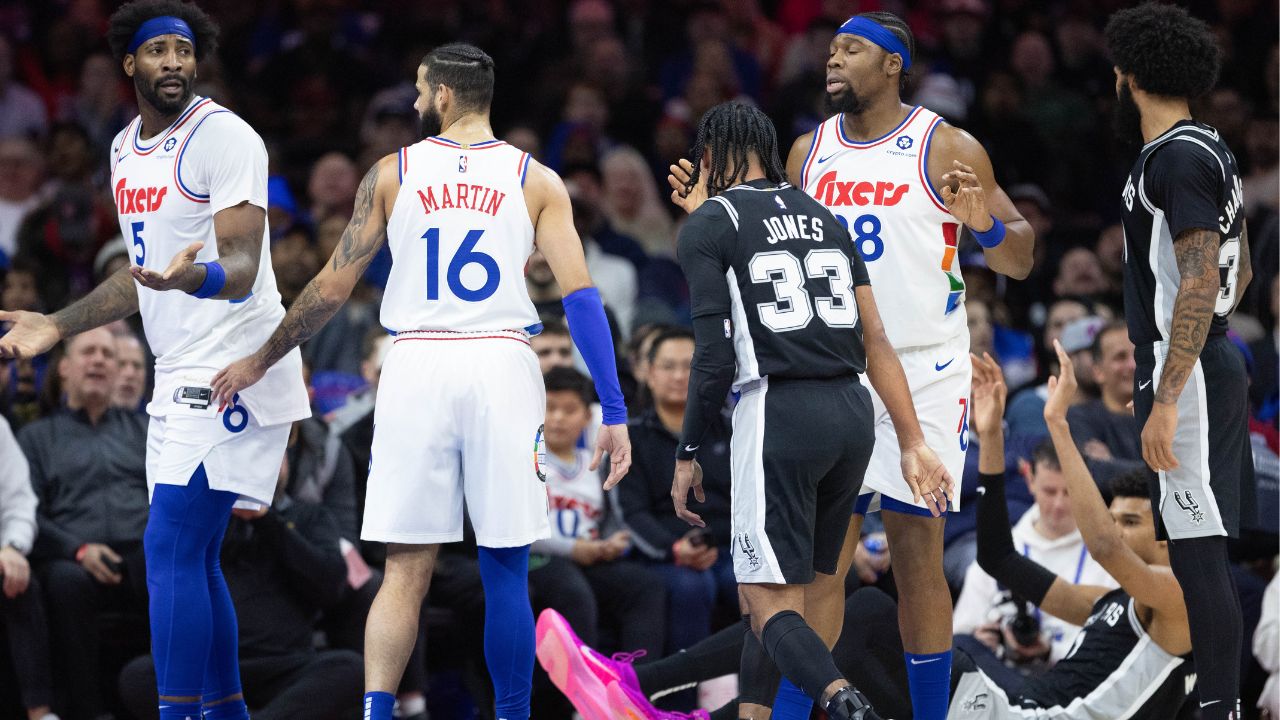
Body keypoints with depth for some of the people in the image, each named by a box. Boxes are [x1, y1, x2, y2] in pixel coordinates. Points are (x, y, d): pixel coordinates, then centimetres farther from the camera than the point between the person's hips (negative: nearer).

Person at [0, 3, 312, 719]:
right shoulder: (126, 149, 14)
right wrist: (58, 326, 23)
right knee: (192, 558, 10)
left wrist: (193, 277, -40)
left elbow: (241, 272, -20)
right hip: (182, 376, 9)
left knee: (171, 548, -16)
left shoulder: (224, 136, -12)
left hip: (234, 365, -9)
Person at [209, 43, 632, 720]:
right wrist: (613, 413, -1)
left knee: (405, 570, 2)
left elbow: (331, 289, 8)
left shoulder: (392, 173, 7)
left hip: (416, 366, 0)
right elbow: (580, 295, -2)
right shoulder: (536, 180, 6)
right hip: (501, 368, 0)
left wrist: (258, 362, 20)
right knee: (505, 570, 8)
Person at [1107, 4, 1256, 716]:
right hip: (1218, 362, 10)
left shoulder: (1177, 159, -16)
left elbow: (1200, 283, -23)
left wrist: (1166, 400, -26)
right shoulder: (1214, 151, 14)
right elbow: (1240, 271, 24)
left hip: (1183, 375, -10)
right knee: (1205, 550, 13)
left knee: (1199, 552, -10)